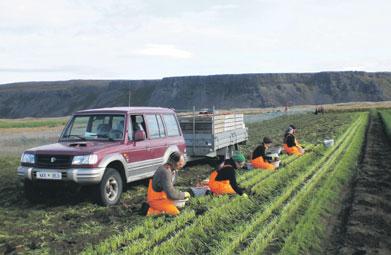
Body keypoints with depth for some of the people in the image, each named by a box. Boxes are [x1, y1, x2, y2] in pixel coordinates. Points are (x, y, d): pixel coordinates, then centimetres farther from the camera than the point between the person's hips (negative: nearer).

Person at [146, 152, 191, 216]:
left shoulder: (172, 169, 2)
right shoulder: (165, 172, -29)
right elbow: (170, 193, -30)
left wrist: (180, 193, 1)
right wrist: (183, 194, -15)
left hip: (163, 196, 10)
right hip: (156, 199, -10)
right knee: (175, 212, -19)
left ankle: (157, 208, 13)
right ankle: (151, 211, -9)